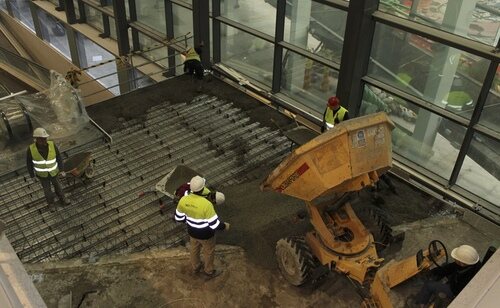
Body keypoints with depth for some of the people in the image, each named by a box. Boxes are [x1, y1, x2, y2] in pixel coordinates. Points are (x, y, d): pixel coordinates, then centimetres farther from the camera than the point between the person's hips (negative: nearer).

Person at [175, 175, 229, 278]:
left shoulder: (183, 200, -22)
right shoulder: (206, 204, -38)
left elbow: (179, 218, -5)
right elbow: (214, 225, -29)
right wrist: (224, 226, -8)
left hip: (192, 231, 5)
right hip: (206, 234, -5)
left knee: (194, 249, 32)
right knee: (208, 252, 24)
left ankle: (196, 267, 58)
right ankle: (209, 271, 49)